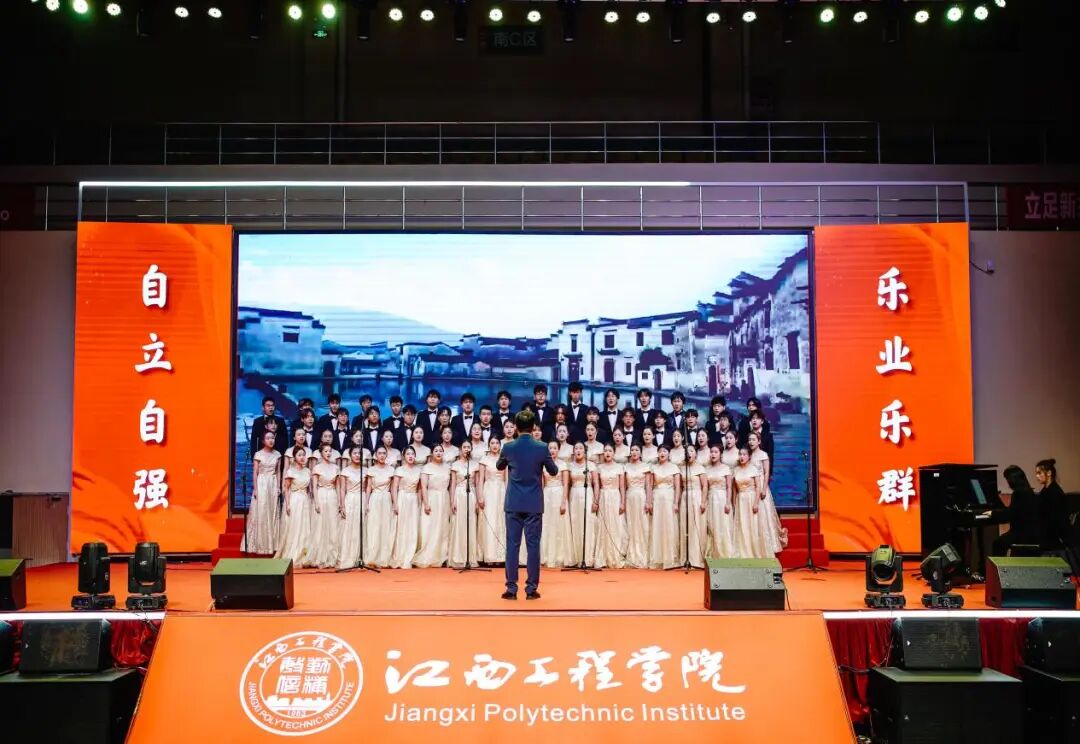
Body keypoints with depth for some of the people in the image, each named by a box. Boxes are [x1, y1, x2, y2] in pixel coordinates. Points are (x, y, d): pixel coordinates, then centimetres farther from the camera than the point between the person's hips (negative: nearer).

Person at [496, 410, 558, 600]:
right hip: (534, 504, -1)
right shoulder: (542, 448, -6)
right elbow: (554, 471, 7)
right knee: (533, 546, 3)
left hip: (514, 504, 1)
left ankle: (511, 588, 3)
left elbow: (499, 466, 16)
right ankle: (531, 588, 4)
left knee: (512, 545, 3)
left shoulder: (508, 447, -3)